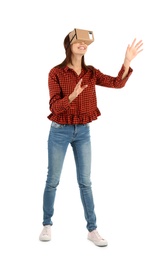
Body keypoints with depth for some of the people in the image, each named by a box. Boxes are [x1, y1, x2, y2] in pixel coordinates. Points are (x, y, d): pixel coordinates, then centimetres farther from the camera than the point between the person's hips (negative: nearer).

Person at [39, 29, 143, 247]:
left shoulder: (91, 73, 2)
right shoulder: (56, 73, -10)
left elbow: (117, 83, -9)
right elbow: (55, 106, -17)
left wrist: (127, 62, -23)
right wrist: (73, 95, -35)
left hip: (83, 131, 3)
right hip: (60, 131, -3)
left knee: (85, 181, 6)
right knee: (53, 180, 6)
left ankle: (92, 229, 14)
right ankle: (47, 224, 25)